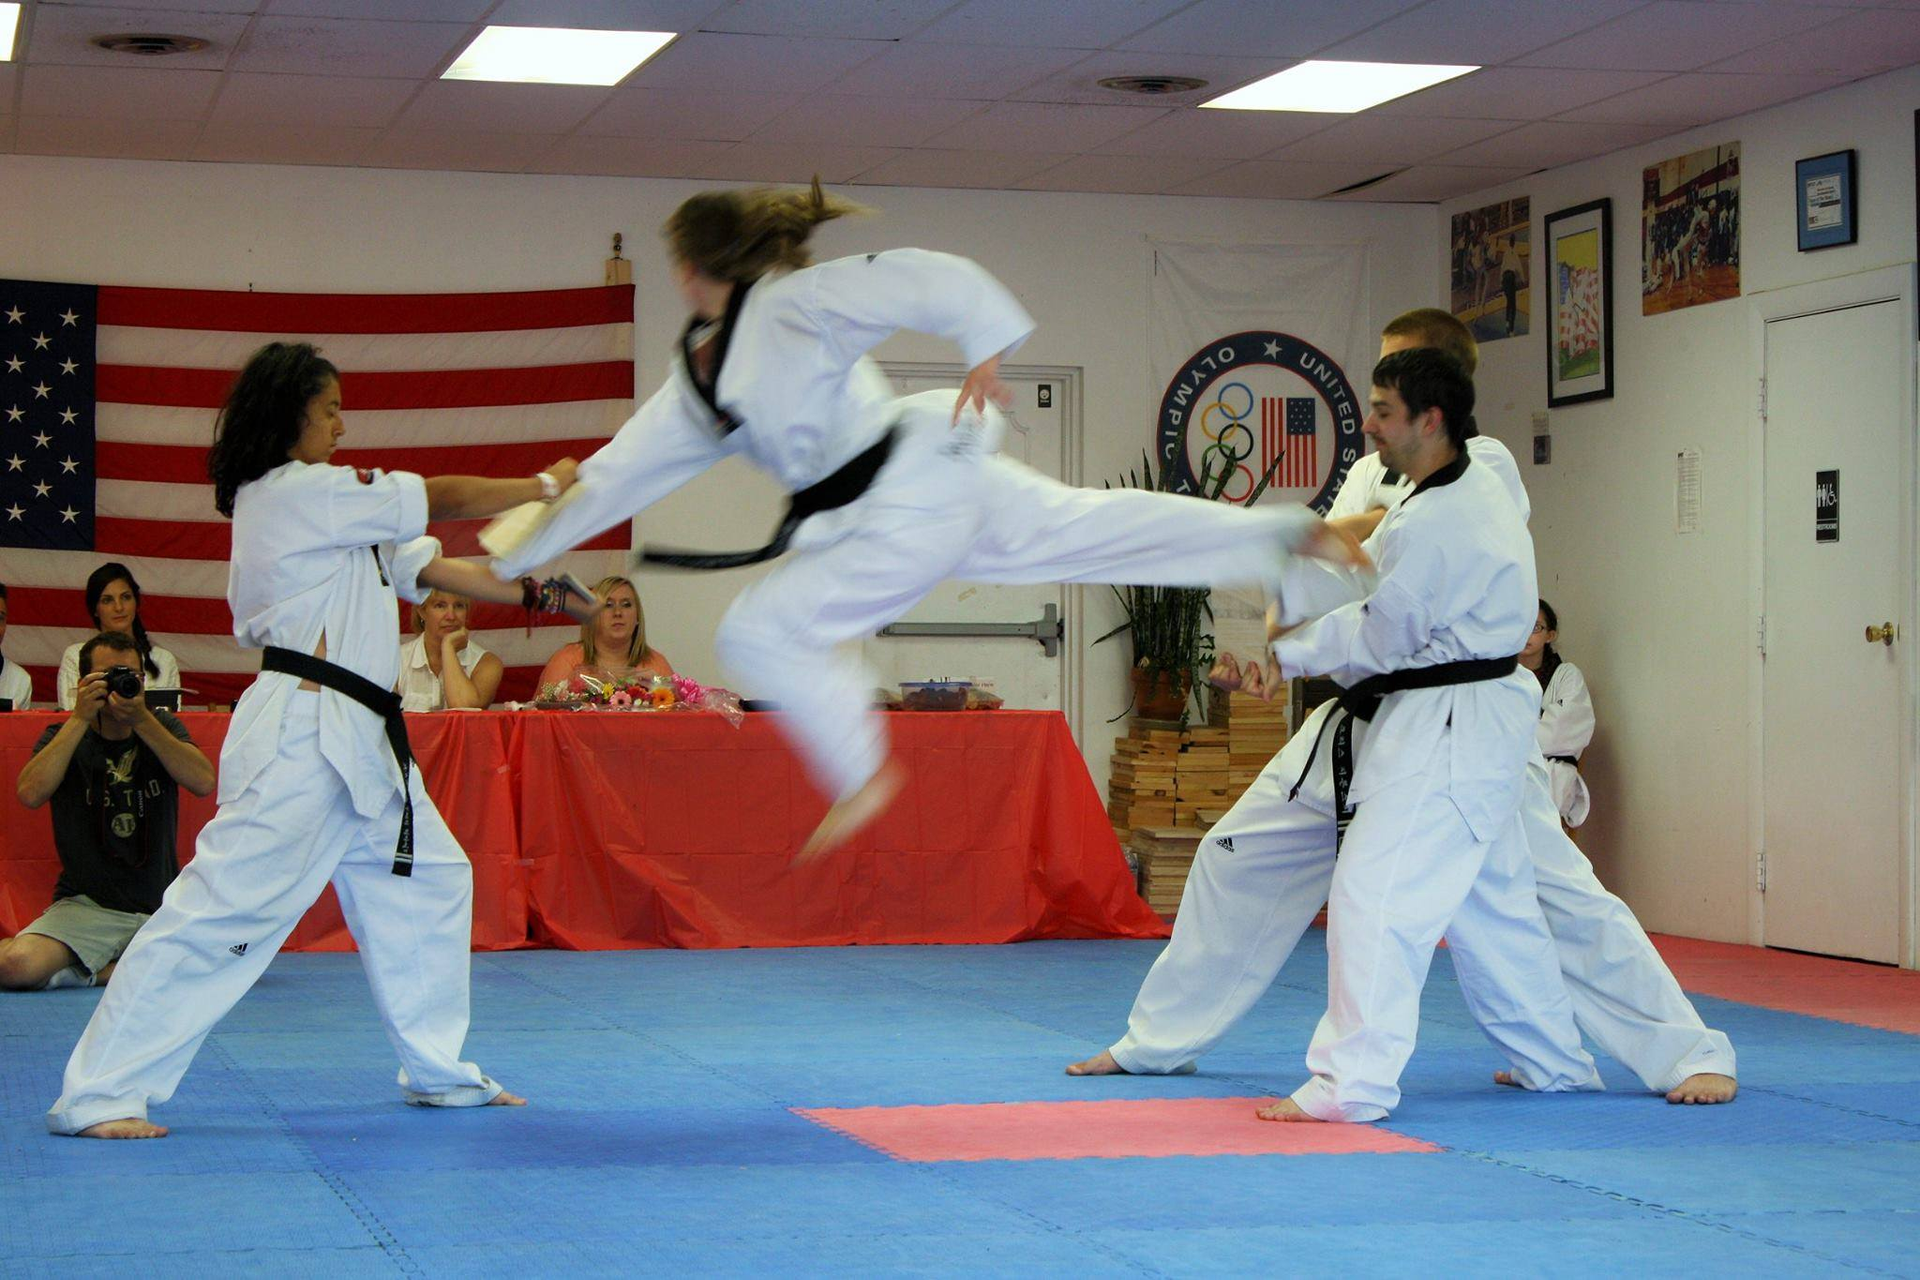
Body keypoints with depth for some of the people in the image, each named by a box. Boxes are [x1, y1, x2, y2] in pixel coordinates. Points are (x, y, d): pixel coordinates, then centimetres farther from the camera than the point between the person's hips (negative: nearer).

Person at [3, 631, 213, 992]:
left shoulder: (163, 728, 9)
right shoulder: (63, 737, 5)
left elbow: (204, 782, -11)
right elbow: (31, 793, -17)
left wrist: (142, 720, -18)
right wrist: (80, 718, -16)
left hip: (162, 906, 4)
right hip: (85, 906, -3)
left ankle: (98, 971, -7)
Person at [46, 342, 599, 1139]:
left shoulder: (323, 507, 19)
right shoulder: (294, 492, -10)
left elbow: (425, 568, 19)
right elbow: (440, 499, -5)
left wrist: (533, 594, 13)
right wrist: (544, 486, 7)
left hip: (356, 741, 11)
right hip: (301, 734, -11)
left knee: (429, 881, 16)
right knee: (226, 900, -12)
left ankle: (438, 1072, 26)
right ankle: (98, 1094, -9)